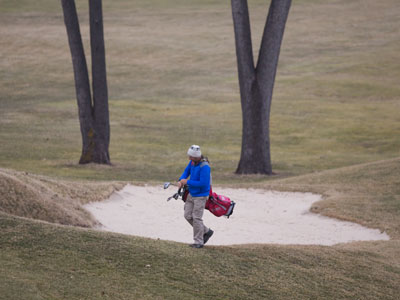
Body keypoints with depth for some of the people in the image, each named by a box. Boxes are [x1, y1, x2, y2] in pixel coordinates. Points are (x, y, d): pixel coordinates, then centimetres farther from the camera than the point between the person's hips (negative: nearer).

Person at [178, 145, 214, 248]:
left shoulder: (204, 167, -26)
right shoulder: (192, 162, 0)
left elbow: (203, 183, -28)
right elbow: (187, 171, 17)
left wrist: (187, 182, -21)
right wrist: (181, 181, -3)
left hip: (200, 195, -9)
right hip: (191, 194, 9)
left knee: (196, 218, -5)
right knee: (188, 215, 11)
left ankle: (198, 242, 6)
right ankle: (206, 231, 26)